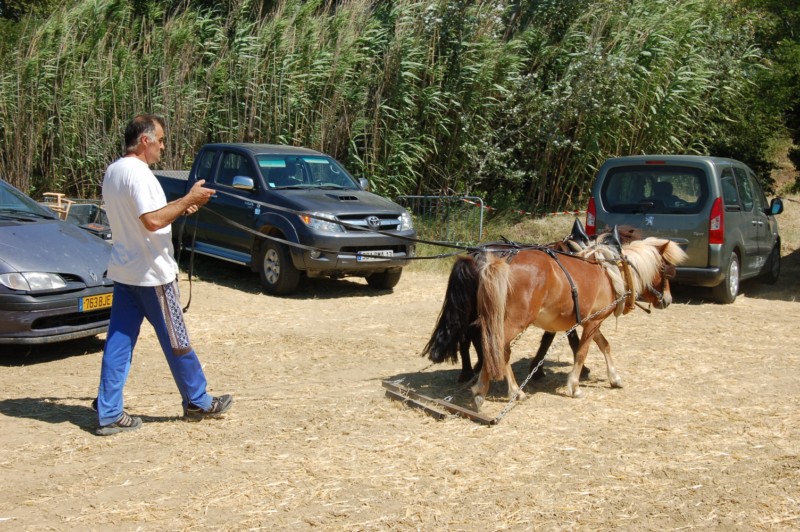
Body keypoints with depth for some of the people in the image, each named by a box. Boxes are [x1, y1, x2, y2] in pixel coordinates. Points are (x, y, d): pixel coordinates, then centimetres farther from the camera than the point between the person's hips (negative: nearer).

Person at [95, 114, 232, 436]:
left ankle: (109, 414, 7)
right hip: (151, 274, -9)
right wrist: (188, 200, -18)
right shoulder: (138, 173, -19)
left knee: (118, 342, 7)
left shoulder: (112, 172, 11)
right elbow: (153, 221, -28)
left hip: (123, 272, 9)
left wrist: (179, 208, 11)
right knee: (176, 341, 5)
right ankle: (198, 403, 19)